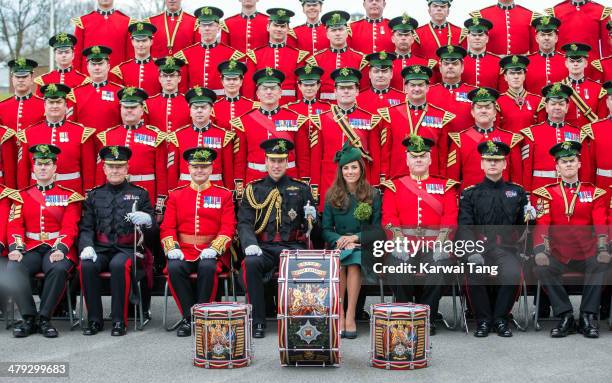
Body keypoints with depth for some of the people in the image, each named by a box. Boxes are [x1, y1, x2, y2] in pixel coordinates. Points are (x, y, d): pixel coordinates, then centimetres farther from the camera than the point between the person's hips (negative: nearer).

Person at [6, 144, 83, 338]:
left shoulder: (69, 196, 8)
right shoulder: (22, 196, 15)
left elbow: (70, 227, -3)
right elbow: (15, 225, 5)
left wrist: (60, 249, -21)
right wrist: (16, 248, -15)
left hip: (56, 249, -2)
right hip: (30, 249, 2)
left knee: (58, 269, -35)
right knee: (13, 268, -29)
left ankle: (44, 318, -19)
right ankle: (29, 318, -17)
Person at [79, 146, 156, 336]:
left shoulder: (140, 194, 8)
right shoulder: (94, 195, 14)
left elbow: (152, 228, 3)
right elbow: (85, 228, 9)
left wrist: (147, 220, -22)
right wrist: (87, 246, -13)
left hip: (128, 249, -2)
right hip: (101, 249, 2)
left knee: (118, 265, -34)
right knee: (87, 266, -28)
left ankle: (119, 320, -23)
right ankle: (94, 319, -15)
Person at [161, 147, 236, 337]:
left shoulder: (224, 195, 9)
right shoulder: (176, 195, 14)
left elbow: (228, 228, 0)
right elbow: (167, 227, 8)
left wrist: (214, 249, -16)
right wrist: (172, 248, -12)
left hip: (211, 252, -2)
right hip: (184, 252, 2)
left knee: (207, 268, -35)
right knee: (174, 268, -30)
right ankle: (189, 317, -15)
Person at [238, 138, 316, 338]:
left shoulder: (301, 188, 13)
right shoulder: (253, 189, 12)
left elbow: (312, 226, 15)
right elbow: (244, 223, 3)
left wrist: (310, 218, -10)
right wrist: (250, 244, -17)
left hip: (293, 246, 0)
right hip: (263, 247, 0)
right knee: (250, 263, -32)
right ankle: (258, 322, -20)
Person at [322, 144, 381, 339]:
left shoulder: (373, 195, 7)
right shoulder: (332, 196, 10)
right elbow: (326, 230, 8)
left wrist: (355, 238, -12)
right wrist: (340, 240, -13)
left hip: (363, 245, -1)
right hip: (338, 245, 1)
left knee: (354, 262, -35)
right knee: (339, 263, -34)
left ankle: (350, 316, -33)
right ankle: (339, 315, -30)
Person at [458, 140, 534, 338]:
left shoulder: (517, 192, 14)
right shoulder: (470, 193, 9)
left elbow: (523, 225, 17)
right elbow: (464, 227, -2)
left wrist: (530, 217, -6)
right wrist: (472, 252, -18)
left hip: (507, 249, 1)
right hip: (480, 248, -1)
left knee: (512, 274, -31)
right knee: (474, 273, -31)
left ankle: (500, 318, -7)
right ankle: (483, 320, -9)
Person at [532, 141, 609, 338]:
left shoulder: (595, 192, 10)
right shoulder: (546, 194, 8)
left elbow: (601, 224, -3)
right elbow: (541, 224, -5)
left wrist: (603, 249, -24)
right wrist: (540, 251, -24)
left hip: (587, 256, 0)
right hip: (558, 256, 0)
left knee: (603, 261, -31)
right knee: (540, 267, -30)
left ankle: (588, 317, -20)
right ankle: (565, 317, -16)